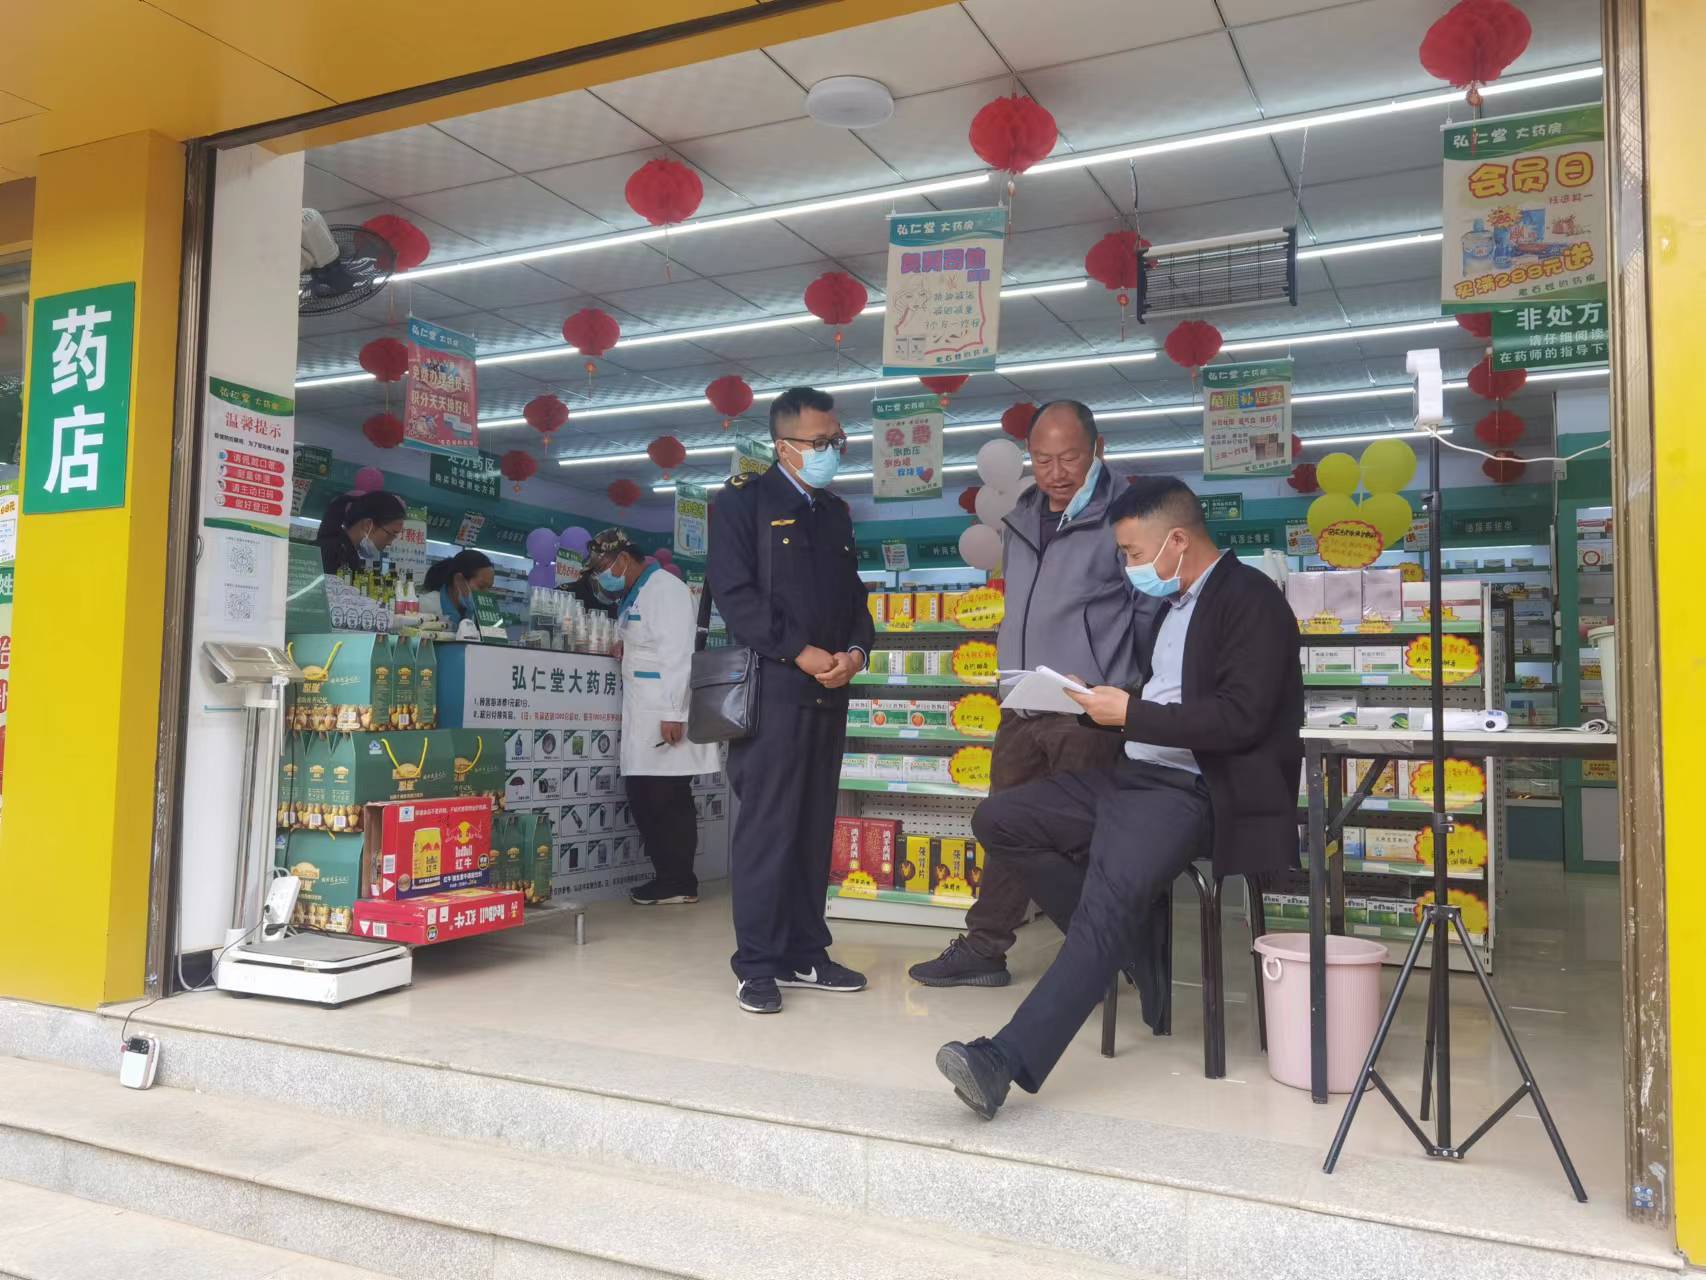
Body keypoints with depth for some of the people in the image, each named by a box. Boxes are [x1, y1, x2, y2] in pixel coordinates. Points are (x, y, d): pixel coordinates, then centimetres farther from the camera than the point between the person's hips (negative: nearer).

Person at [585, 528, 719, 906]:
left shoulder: (665, 588, -8)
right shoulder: (634, 597, 20)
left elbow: (677, 654, -16)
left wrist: (673, 713, -21)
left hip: (667, 716, -9)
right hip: (643, 718, 9)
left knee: (669, 800, -5)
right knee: (643, 798, 10)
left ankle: (680, 883, 3)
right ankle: (665, 876, 17)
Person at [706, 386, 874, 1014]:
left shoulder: (835, 512, 20)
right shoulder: (743, 500, -1)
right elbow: (733, 592, -11)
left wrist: (856, 650, 0)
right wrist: (800, 653, -15)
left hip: (829, 691, 7)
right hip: (771, 684, -6)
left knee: (815, 826, 9)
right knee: (767, 827, -5)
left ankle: (805, 954, 17)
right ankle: (757, 964, 3)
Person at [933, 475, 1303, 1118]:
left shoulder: (1250, 600, -8)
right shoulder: (1174, 603, 19)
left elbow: (1241, 718, -19)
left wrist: (1132, 714, -17)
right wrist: (1106, 703, 8)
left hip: (1191, 790, -9)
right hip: (1134, 773, 10)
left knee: (1110, 901, -30)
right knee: (997, 819, -1)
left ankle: (1007, 1060, -36)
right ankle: (1128, 939, 3)